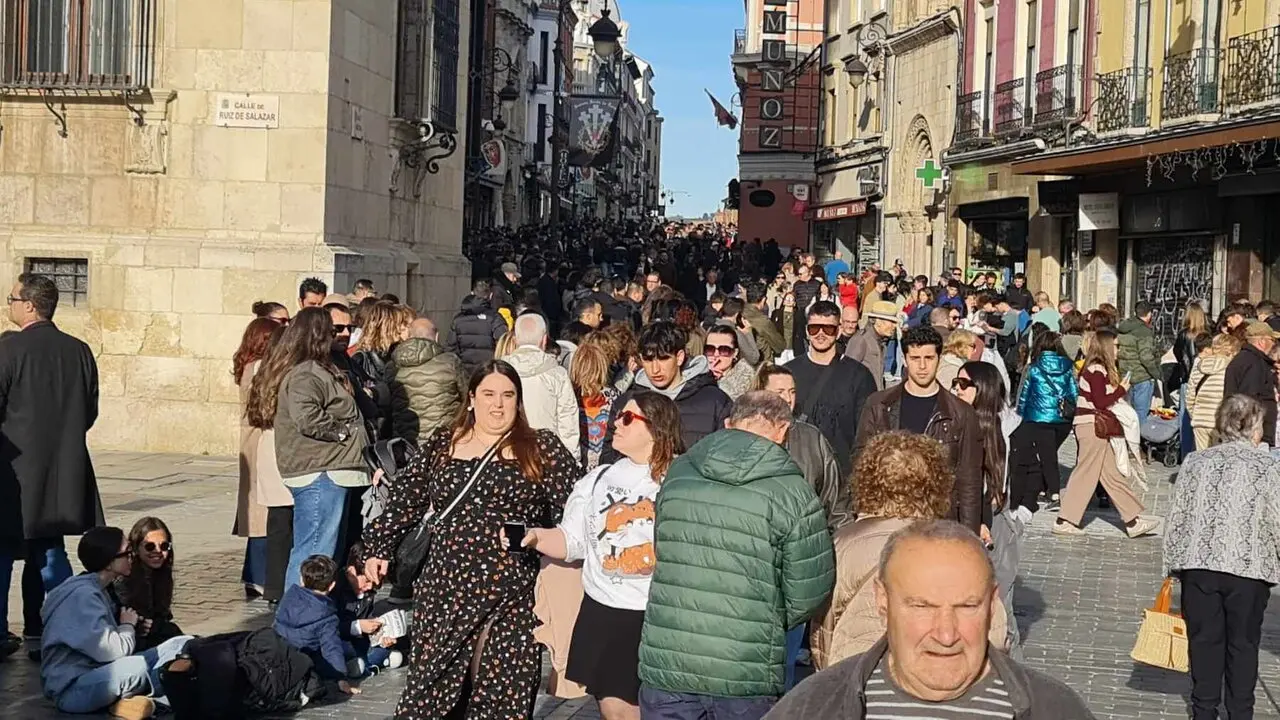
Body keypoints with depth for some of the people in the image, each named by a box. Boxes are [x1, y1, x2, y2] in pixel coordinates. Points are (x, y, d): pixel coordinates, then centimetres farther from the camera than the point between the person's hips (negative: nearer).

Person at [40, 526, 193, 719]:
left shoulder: (96, 590, 11)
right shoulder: (83, 595, -20)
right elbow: (110, 650, -26)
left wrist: (128, 625, -2)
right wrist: (128, 626, -7)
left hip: (103, 676, 10)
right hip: (72, 690, -10)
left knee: (182, 645, 2)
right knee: (136, 667, -39)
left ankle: (127, 699, -14)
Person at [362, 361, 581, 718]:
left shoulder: (542, 448, 2)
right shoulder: (442, 445, 9)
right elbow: (404, 500, 13)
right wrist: (378, 548, 8)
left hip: (513, 596, -2)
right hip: (445, 590, 2)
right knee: (432, 686, 5)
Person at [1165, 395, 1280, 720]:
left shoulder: (1195, 461, 3)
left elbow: (1177, 517, 4)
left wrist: (1173, 564, 12)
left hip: (1199, 564, 2)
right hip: (1249, 569, -2)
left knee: (1204, 641, 12)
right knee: (1243, 644, 11)